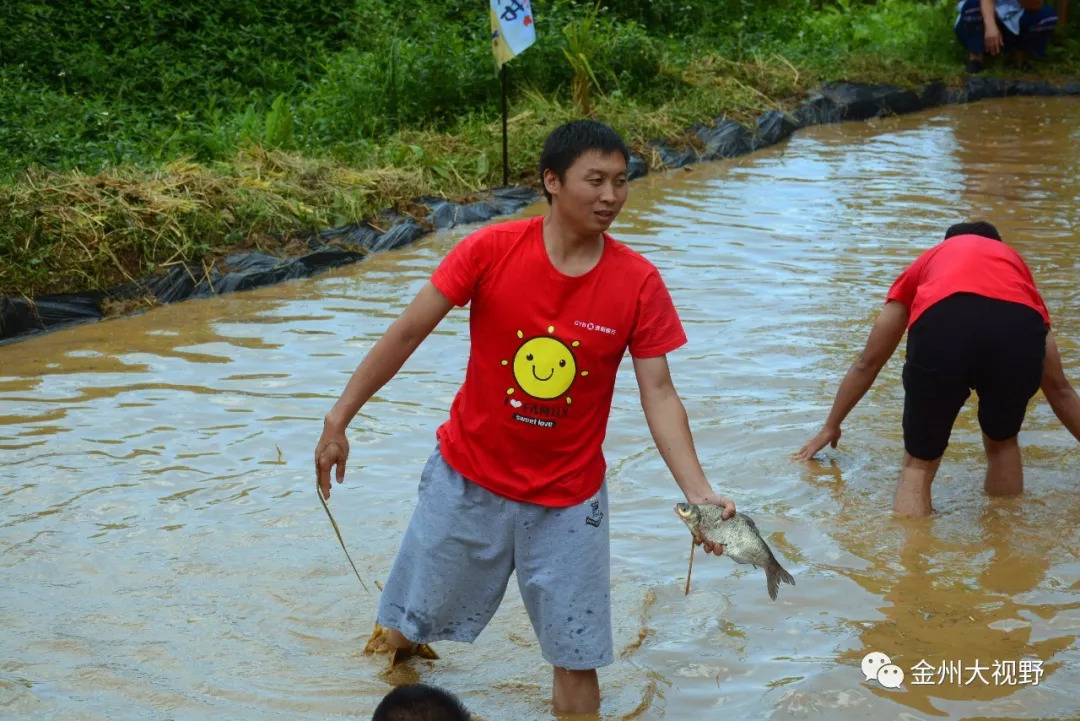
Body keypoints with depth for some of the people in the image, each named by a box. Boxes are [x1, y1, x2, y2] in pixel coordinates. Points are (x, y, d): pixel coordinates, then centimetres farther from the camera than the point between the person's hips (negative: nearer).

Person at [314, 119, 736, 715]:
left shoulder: (638, 282, -13)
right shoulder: (491, 249, -16)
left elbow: (659, 395, -10)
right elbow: (406, 333, -10)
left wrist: (698, 493, -22)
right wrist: (339, 420, -10)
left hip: (568, 498, 0)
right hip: (467, 479, 0)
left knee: (576, 654, 5)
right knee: (407, 624, 19)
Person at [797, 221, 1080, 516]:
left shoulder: (927, 262, 42)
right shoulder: (1015, 263, 43)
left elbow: (868, 362, 47)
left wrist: (831, 426, 59)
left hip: (941, 324, -1)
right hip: (1020, 329, 1)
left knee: (919, 464, 18)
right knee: (1003, 444, 32)